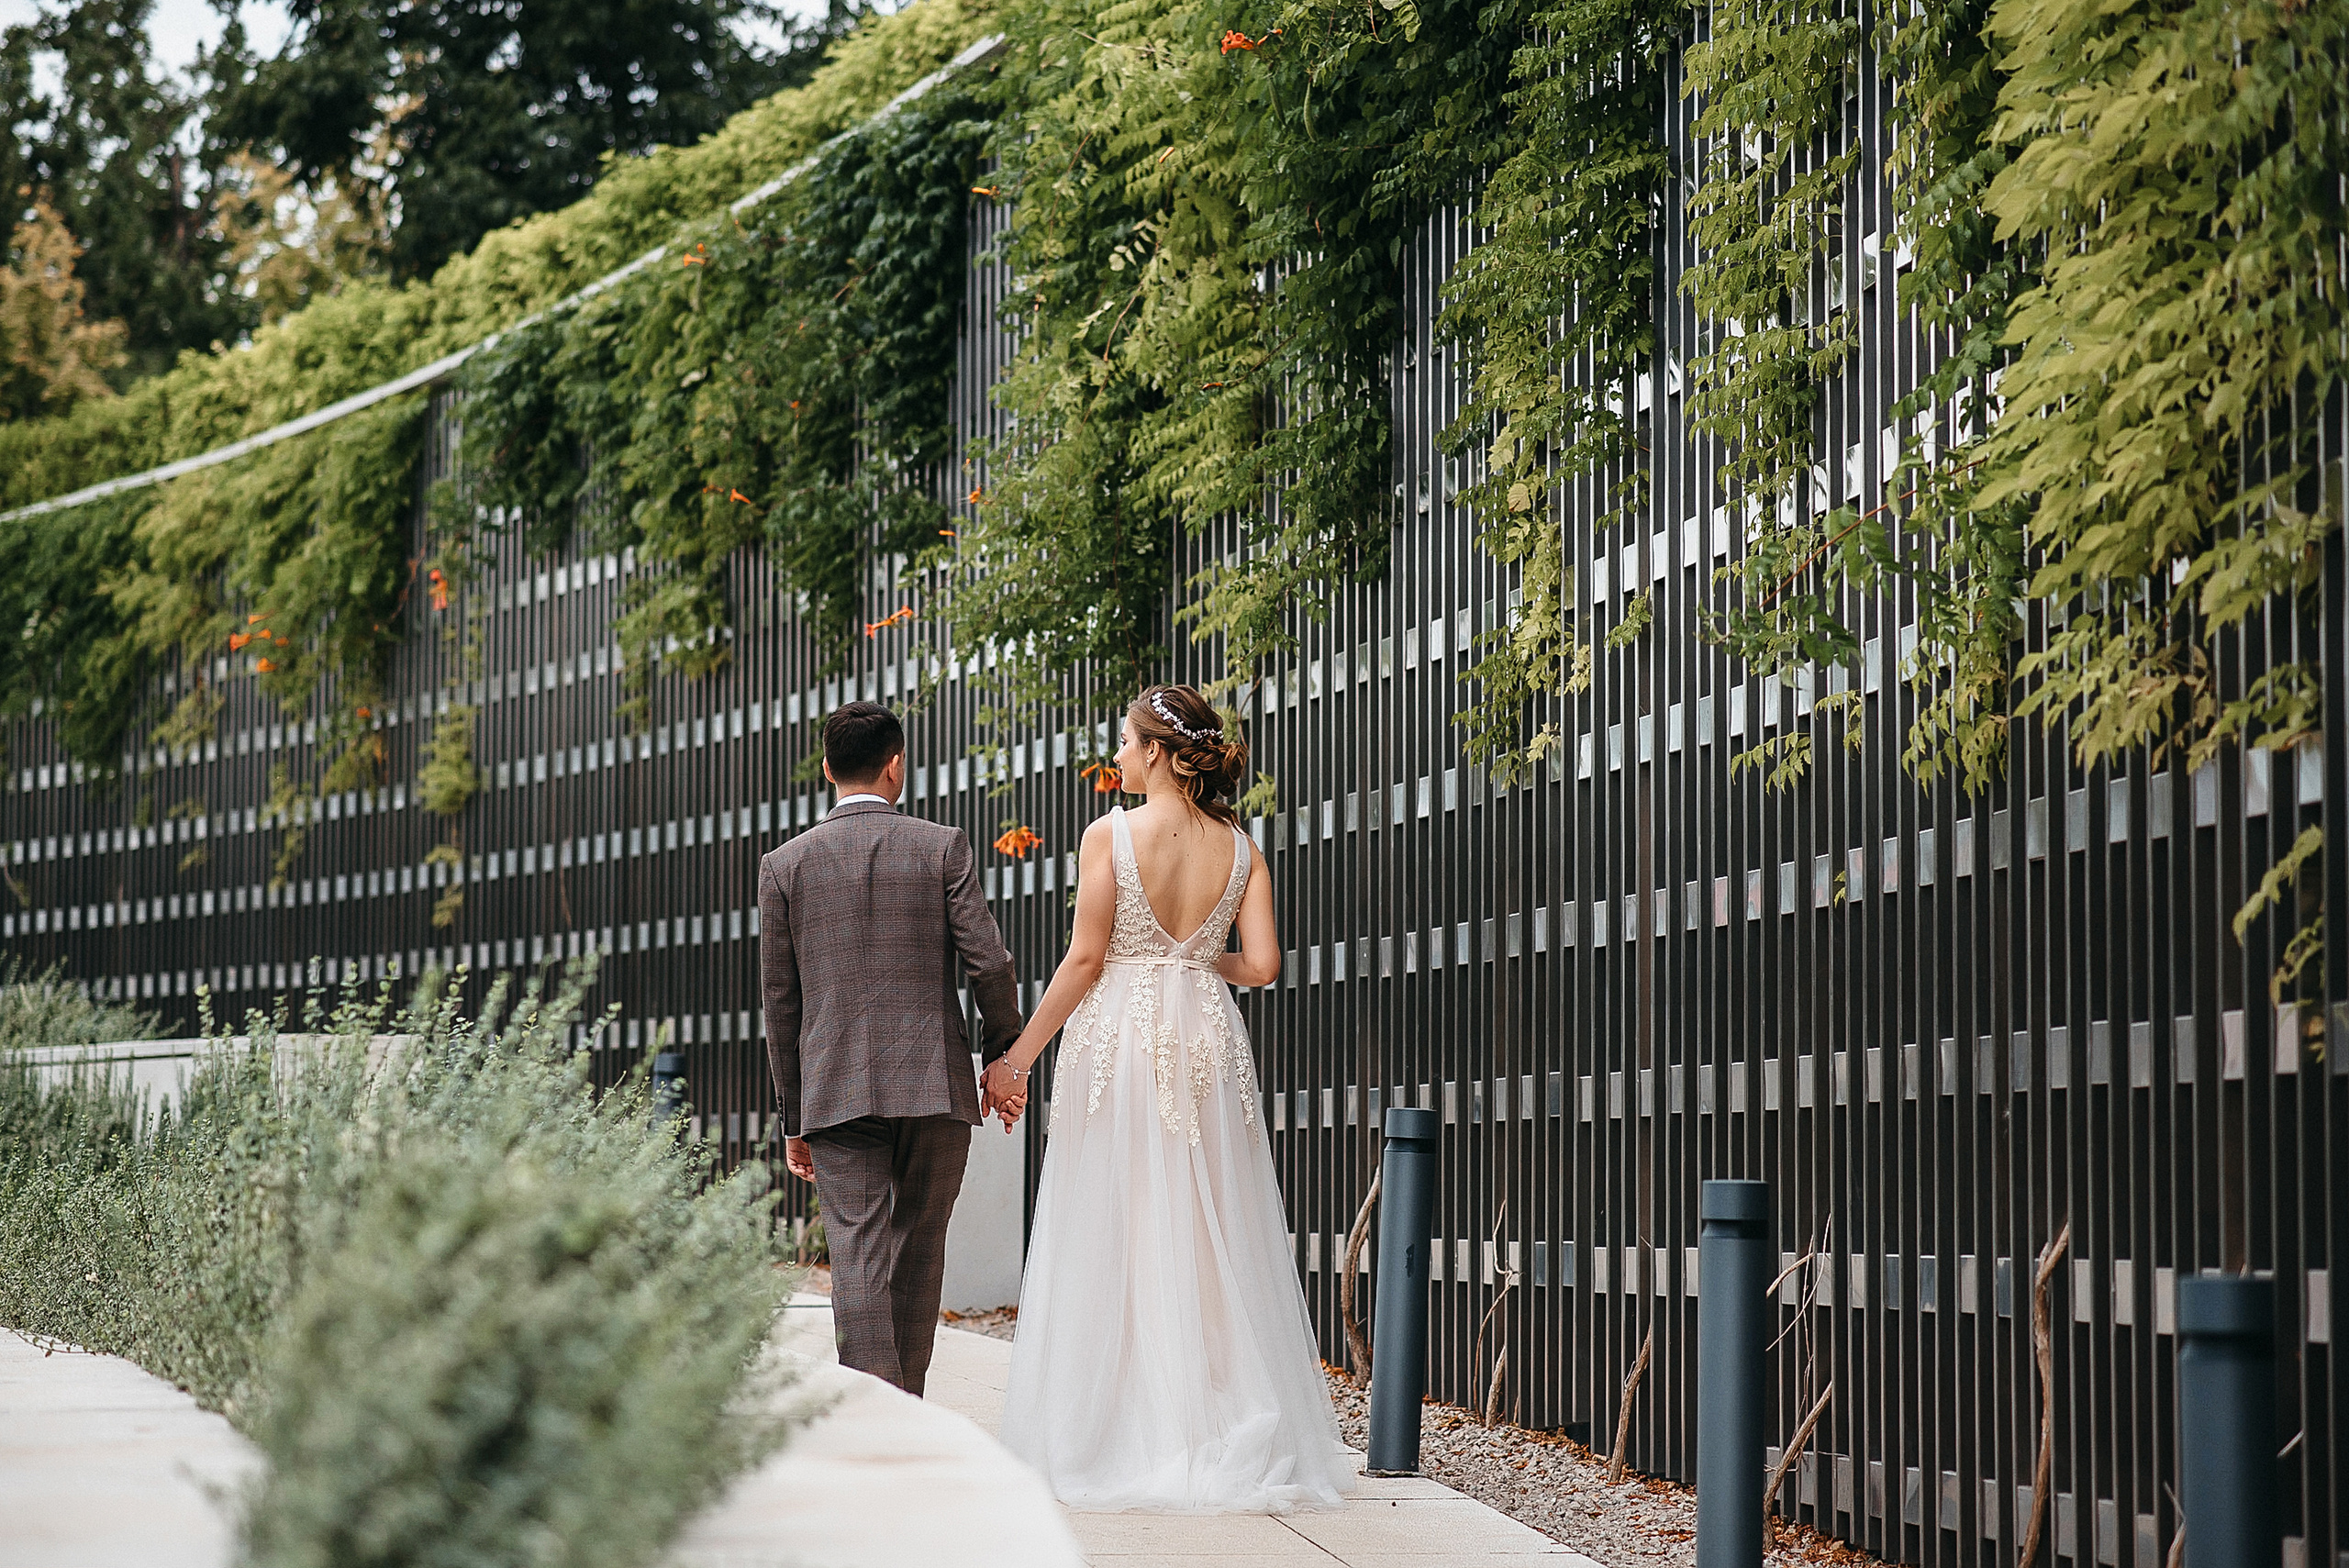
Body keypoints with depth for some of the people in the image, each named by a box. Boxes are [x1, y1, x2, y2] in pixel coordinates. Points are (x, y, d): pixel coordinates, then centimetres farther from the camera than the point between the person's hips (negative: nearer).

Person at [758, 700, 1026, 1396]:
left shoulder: (784, 864, 4)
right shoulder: (941, 847, 0)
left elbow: (779, 999, 7)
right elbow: (989, 962, -4)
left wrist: (793, 1117, 13)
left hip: (838, 1091, 0)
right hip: (936, 1084, 0)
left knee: (858, 1260, -4)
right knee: (919, 1253, 13)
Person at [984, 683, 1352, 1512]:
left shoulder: (1110, 835, -7)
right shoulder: (1239, 847, 4)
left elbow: (1086, 958, -9)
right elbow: (1263, 964, -2)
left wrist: (1017, 1058, -3)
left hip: (1118, 1038, -3)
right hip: (1208, 1038, 4)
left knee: (1112, 1236, 1)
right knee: (1212, 1238, 7)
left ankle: (1114, 1443, 2)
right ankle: (1226, 1441, 7)